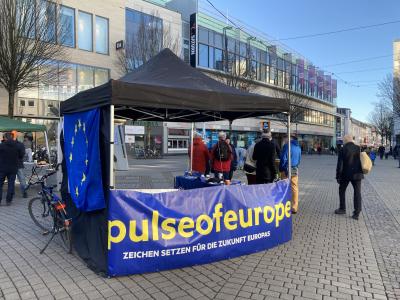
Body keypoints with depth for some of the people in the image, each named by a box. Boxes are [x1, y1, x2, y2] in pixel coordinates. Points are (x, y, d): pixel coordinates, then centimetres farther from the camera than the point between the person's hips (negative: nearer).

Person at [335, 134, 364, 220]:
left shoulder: (343, 150, -10)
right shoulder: (359, 148, 0)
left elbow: (340, 165, -9)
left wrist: (338, 176, -3)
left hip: (346, 174, -2)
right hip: (357, 174, 3)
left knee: (342, 190, 17)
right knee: (357, 193, 5)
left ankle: (342, 209, 24)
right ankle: (357, 213, 3)